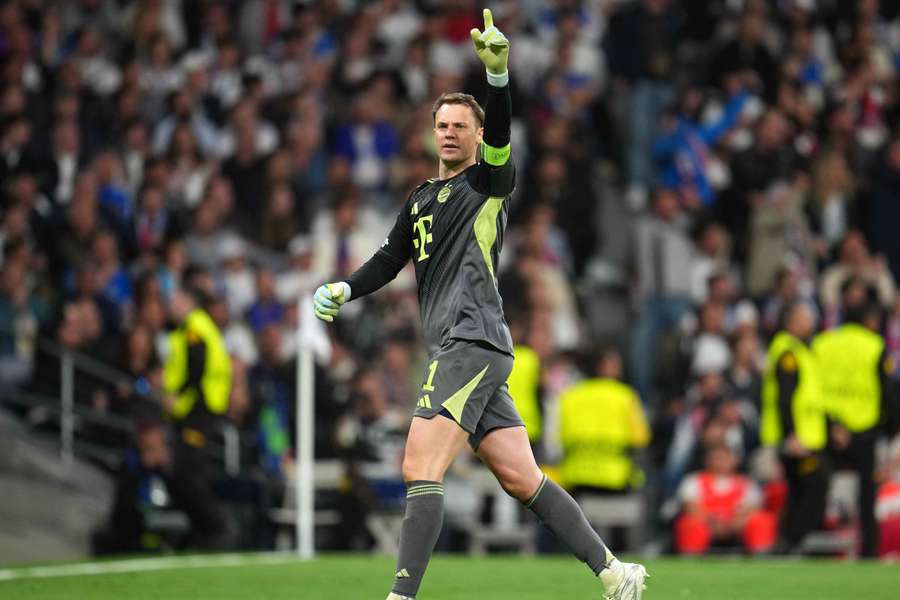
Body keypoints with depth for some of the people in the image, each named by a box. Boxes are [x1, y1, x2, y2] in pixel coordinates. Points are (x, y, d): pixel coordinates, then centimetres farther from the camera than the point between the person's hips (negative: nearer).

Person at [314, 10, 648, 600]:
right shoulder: (421, 198, 23)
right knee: (523, 479, 6)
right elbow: (391, 258, 25)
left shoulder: (490, 181, 0)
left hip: (474, 345, -8)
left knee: (420, 469, -16)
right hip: (455, 350, 8)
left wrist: (498, 73, -36)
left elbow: (500, 132, -18)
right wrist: (344, 290, 6)